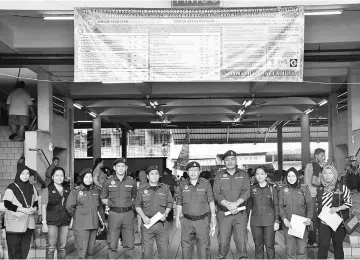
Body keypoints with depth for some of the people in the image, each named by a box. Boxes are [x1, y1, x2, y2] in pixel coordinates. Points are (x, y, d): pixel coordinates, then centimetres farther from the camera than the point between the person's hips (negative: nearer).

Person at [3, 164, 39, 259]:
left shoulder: (31, 188, 11)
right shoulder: (11, 188, -5)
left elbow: (36, 203, 17)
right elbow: (7, 204, -11)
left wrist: (34, 209, -6)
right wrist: (23, 209, -18)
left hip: (29, 224, 5)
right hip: (14, 223, -5)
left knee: (25, 249, 8)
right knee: (14, 249, -3)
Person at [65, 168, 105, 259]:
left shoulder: (96, 190, 10)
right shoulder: (76, 191, -5)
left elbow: (100, 207, 17)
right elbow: (69, 207, -5)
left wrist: (102, 221, 15)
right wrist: (77, 217, 3)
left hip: (94, 225, 5)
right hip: (81, 226, -5)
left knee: (90, 251, 10)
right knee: (82, 251, -7)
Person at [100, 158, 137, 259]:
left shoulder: (132, 182, 7)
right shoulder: (108, 182, 4)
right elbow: (103, 198, 14)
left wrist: (130, 203, 5)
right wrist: (110, 203, 1)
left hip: (128, 214, 1)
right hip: (114, 214, -1)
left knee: (129, 244, 3)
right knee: (112, 244, 2)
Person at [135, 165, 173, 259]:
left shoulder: (165, 188, 6)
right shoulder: (142, 190, 2)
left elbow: (169, 203, 12)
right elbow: (137, 206, 7)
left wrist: (165, 214, -5)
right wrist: (143, 217, -8)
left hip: (161, 224, 1)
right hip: (147, 223, -1)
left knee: (164, 249, 5)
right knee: (147, 249, 3)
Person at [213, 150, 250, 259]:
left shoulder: (243, 175, 10)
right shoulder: (219, 176, 9)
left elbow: (246, 192, -1)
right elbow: (216, 194, 0)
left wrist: (236, 203, -16)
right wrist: (228, 205, -16)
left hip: (240, 213, 0)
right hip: (224, 213, 0)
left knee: (241, 241, -3)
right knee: (223, 241, -1)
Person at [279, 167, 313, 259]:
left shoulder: (304, 189, 7)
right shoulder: (283, 190, 9)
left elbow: (310, 204, 3)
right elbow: (280, 206, 5)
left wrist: (309, 217, -12)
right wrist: (284, 219, -9)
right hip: (288, 224, 1)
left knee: (302, 249, -3)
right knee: (290, 249, 1)